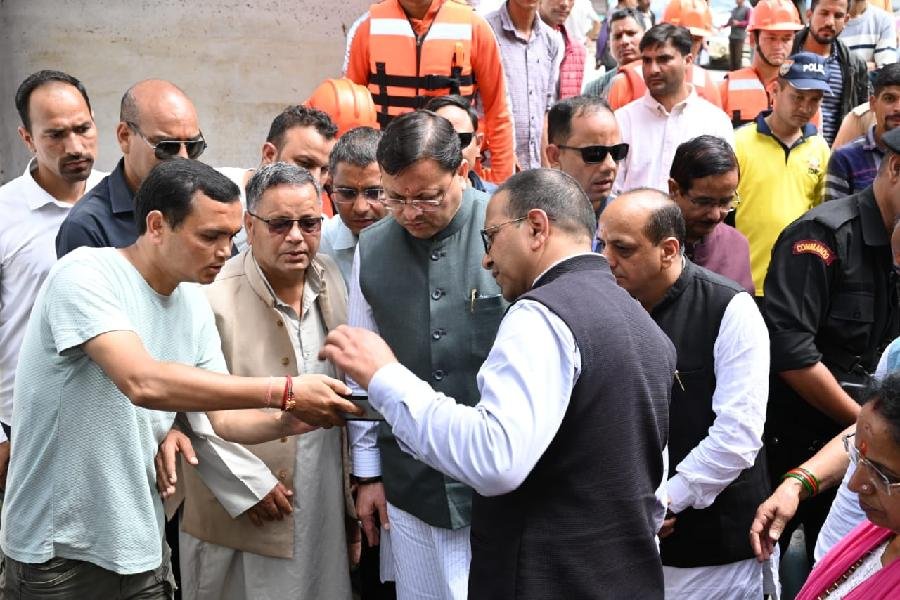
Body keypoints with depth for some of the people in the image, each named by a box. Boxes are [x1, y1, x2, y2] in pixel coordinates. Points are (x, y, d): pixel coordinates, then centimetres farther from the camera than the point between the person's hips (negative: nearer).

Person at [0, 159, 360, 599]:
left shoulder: (194, 304, 3)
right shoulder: (86, 274, -19)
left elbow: (224, 418, 4)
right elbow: (143, 382, -33)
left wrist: (287, 422, -17)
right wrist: (286, 391, -32)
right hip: (57, 550, -6)